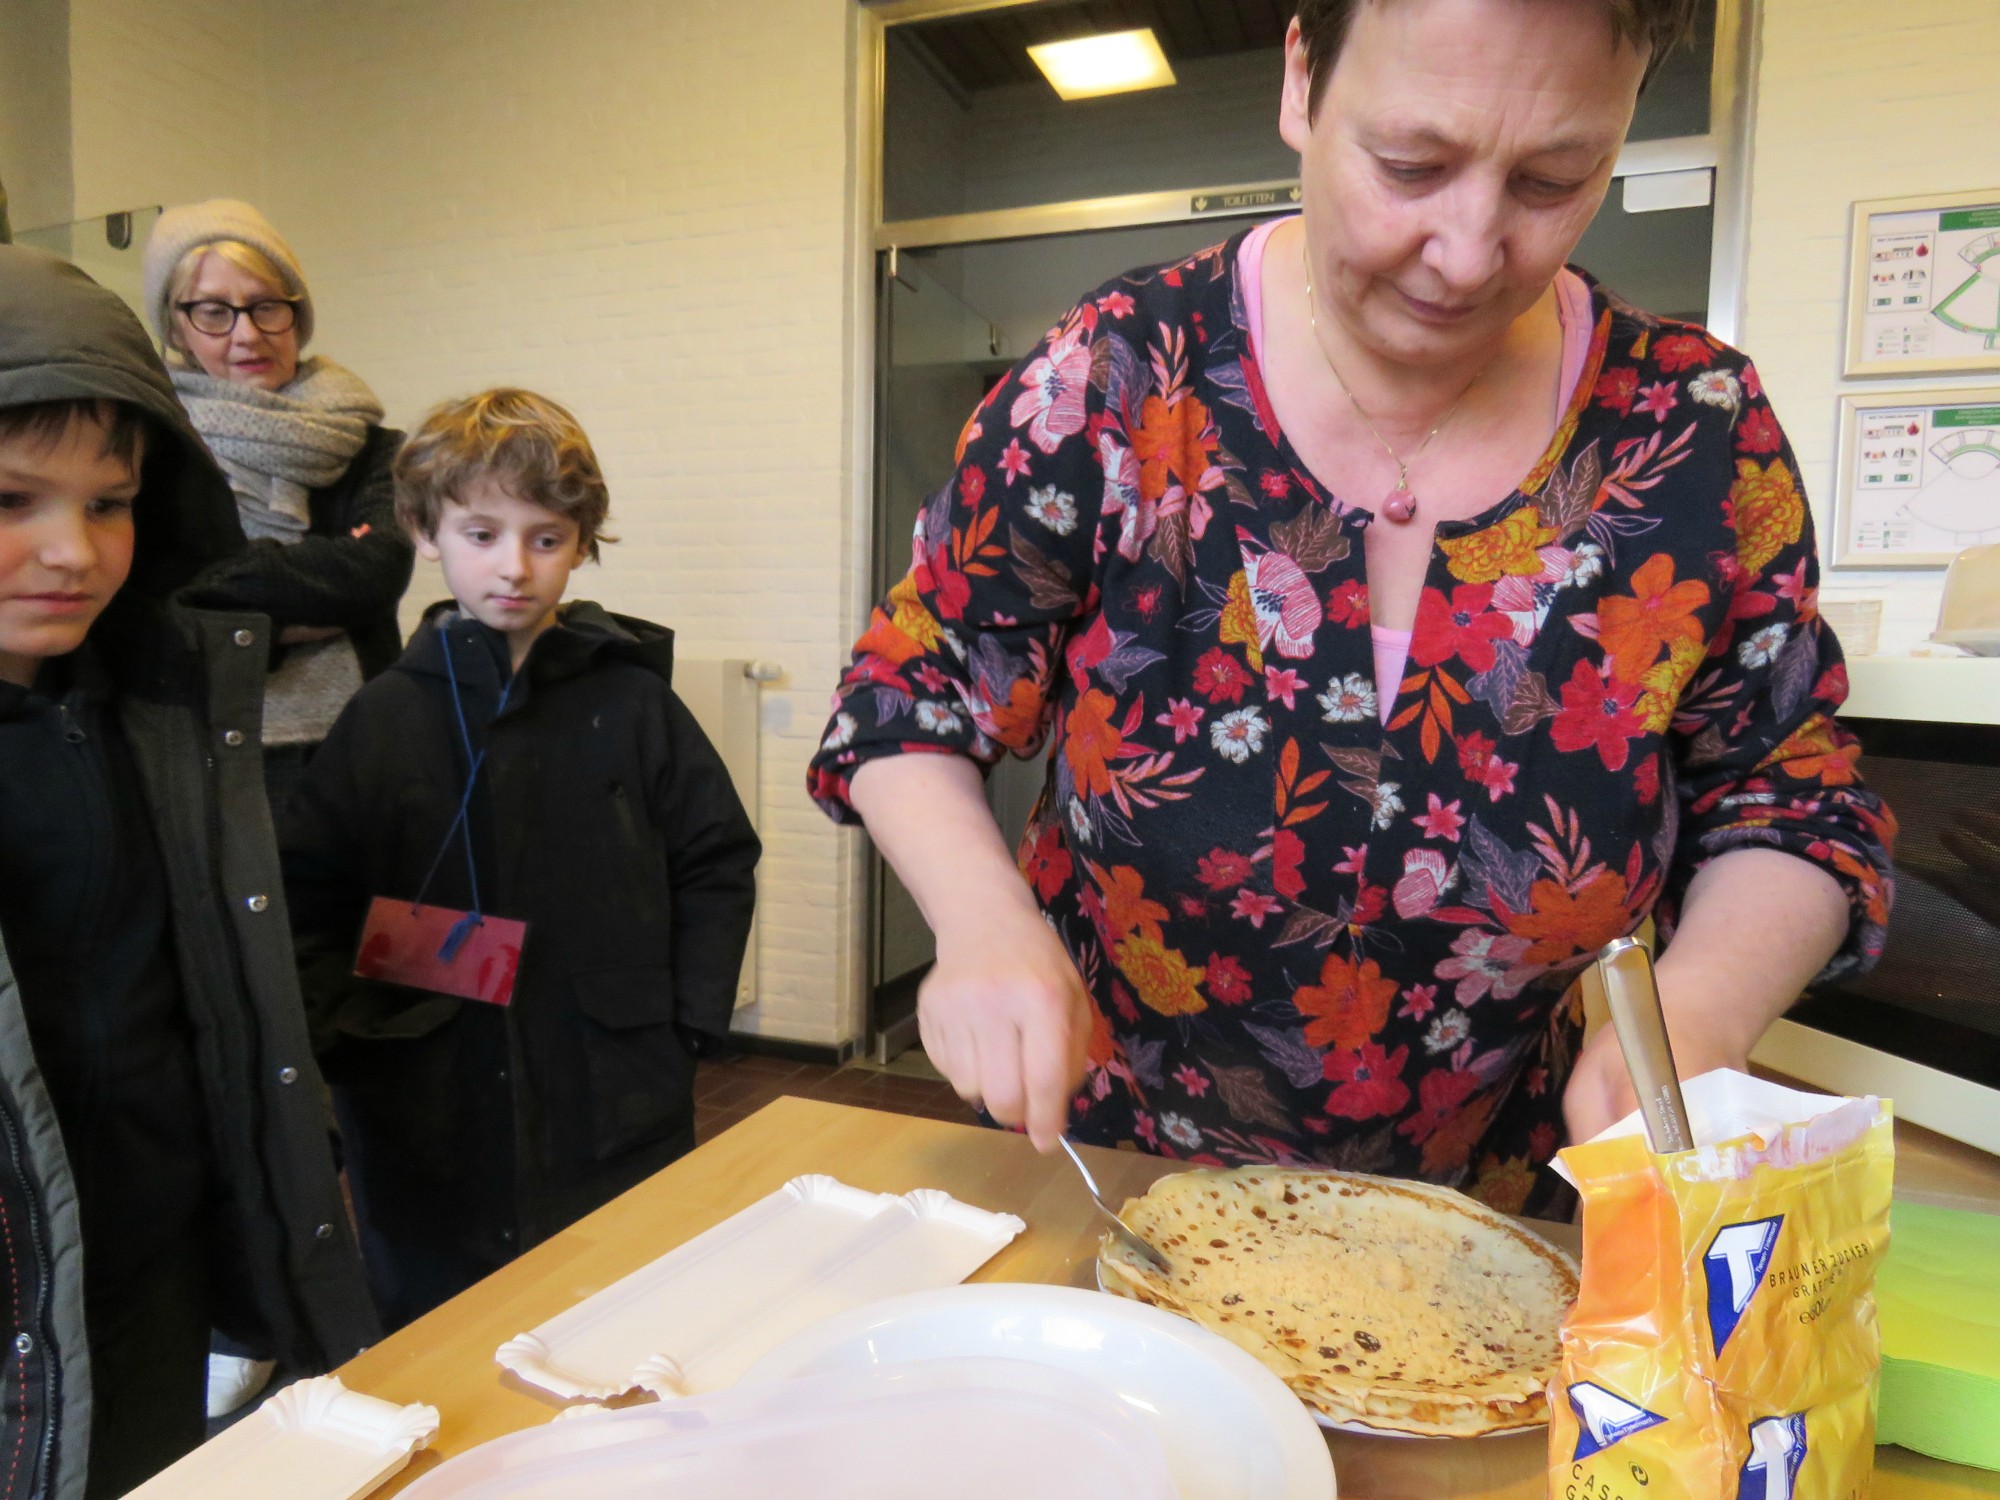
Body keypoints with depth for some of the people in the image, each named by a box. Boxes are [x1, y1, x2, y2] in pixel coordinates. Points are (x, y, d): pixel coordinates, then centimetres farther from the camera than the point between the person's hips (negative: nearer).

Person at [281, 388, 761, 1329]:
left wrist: (685, 1024, -3)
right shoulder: (383, 716, 2)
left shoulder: (631, 700, -2)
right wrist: (341, 1026, -7)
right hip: (422, 1136, 2)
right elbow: (305, 904, 6)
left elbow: (719, 865, 3)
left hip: (617, 1120, -1)